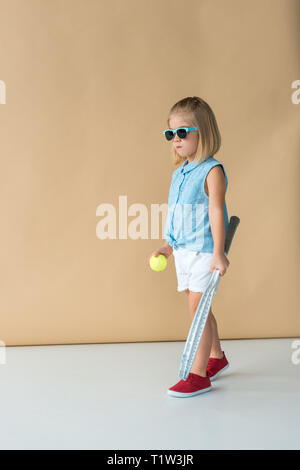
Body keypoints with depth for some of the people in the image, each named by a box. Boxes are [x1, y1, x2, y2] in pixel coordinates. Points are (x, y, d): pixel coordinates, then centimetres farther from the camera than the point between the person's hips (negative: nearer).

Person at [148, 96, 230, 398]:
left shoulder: (212, 170, -12)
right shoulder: (179, 172, 12)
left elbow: (216, 212, -18)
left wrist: (219, 252, -22)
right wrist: (167, 246, 20)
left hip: (204, 251, -8)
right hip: (183, 251, 8)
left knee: (198, 309, -6)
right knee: (200, 309, 16)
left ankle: (199, 375, 2)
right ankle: (217, 357, 35)